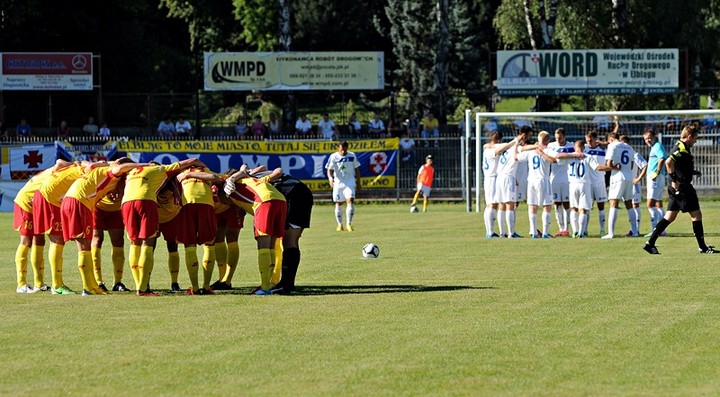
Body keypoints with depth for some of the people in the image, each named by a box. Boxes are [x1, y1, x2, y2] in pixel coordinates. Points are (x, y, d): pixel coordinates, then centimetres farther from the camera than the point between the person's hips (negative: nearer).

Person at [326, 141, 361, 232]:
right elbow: (329, 169, -5)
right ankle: (339, 224, 20)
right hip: (338, 183, 0)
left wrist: (358, 183, 9)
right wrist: (330, 178, -25)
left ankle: (349, 224, -11)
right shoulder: (333, 157, -4)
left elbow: (357, 169, 9)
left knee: (351, 202, -15)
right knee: (338, 204, 6)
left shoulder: (352, 156, 0)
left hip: (350, 183, 0)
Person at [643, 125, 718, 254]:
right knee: (696, 215, -1)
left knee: (670, 217, 10)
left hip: (676, 189, 10)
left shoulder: (680, 148, 16)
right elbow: (669, 162, -31)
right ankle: (702, 247, 4)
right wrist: (674, 180, -26)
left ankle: (650, 243, 7)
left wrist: (693, 172, 21)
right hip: (683, 189, -10)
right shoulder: (682, 149, -16)